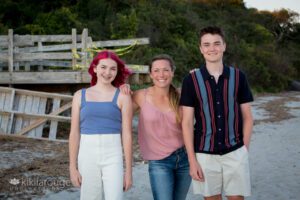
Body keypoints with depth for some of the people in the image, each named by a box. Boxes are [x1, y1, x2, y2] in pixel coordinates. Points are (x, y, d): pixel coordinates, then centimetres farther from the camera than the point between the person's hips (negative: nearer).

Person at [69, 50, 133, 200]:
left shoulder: (122, 97, 0)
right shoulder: (80, 96, 6)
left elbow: (127, 135, -1)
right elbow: (74, 133, 5)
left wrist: (128, 170, -2)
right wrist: (73, 167, 2)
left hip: (113, 157, -2)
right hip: (87, 156, 2)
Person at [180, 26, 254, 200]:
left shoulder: (238, 77, 1)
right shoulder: (191, 80, -2)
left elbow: (247, 117, 6)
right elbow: (187, 122, -2)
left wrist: (245, 150, 0)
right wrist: (192, 160, -6)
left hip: (235, 153, 1)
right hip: (205, 153, 0)